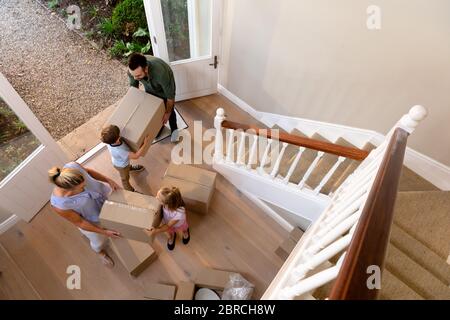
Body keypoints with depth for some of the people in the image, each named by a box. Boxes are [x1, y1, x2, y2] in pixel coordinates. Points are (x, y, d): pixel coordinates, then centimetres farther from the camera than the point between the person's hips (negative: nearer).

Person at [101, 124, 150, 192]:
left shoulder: (110, 140, -32)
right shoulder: (119, 151, -51)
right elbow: (135, 156, -47)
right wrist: (145, 144, -48)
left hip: (119, 161, 5)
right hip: (121, 165, -5)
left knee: (127, 165, 39)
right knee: (125, 178, 23)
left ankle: (130, 167, 74)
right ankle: (129, 191, 51)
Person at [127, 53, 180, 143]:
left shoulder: (160, 73, -48)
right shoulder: (132, 70, -34)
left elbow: (170, 96, -32)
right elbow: (134, 87, -10)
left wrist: (168, 113, -18)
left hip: (165, 87, -3)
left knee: (169, 110, 12)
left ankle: (174, 129, 42)